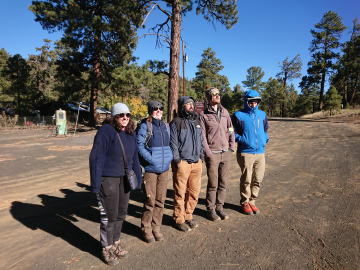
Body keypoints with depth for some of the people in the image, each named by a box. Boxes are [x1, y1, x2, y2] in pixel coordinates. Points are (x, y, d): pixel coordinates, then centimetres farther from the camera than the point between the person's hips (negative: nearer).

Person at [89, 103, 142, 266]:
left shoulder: (130, 133, 5)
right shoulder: (106, 131, -16)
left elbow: (134, 156, 12)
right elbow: (96, 158, -16)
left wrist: (138, 178, 12)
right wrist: (95, 184, -18)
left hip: (124, 178, 7)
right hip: (108, 179, -6)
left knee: (121, 213, 17)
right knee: (109, 216, 5)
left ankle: (115, 243, 39)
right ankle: (106, 249, 28)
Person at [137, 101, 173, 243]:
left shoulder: (166, 126, 13)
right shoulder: (144, 126, -5)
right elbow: (139, 145, -10)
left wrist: (170, 156, 4)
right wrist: (150, 158, -19)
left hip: (164, 168, 5)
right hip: (150, 168, -5)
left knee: (160, 199, 11)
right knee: (150, 200, 0)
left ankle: (156, 227, 26)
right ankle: (146, 229, 18)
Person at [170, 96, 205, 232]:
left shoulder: (197, 121, 17)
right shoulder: (176, 122, -4)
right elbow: (173, 143, -7)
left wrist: (201, 155, 14)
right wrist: (177, 160, -11)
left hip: (197, 162, 6)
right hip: (182, 163, -6)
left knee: (194, 191, 11)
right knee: (180, 193, 1)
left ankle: (188, 215, 28)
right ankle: (179, 219, 16)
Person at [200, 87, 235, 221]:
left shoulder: (225, 112, 12)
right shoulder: (203, 115, -3)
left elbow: (230, 130, 15)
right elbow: (202, 136, -6)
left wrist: (231, 147, 7)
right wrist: (208, 153, -11)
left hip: (226, 153, 5)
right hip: (213, 154, -4)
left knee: (223, 183, 9)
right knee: (213, 184, 1)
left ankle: (219, 207, 24)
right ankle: (210, 209, 17)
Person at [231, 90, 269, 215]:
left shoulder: (262, 114, 13)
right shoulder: (238, 115, -4)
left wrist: (265, 138, 5)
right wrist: (243, 140, -15)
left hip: (260, 152, 5)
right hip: (245, 153, -5)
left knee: (258, 180, 10)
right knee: (246, 180, 3)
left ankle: (252, 201, 27)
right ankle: (245, 203, 21)